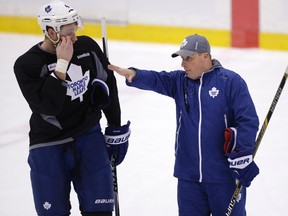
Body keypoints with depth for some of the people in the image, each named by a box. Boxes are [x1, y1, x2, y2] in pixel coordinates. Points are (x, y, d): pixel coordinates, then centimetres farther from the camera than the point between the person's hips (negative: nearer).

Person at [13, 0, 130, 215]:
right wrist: (61, 64, -27)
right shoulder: (26, 65, -14)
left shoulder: (87, 47, -4)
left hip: (89, 138, 2)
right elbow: (48, 106, -25)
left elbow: (108, 85, 8)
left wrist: (116, 130, 11)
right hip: (49, 147, -2)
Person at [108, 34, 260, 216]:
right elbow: (156, 80, -9)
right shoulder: (180, 81, 8)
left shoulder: (230, 81, -7)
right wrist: (134, 75, -30)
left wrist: (242, 158, -16)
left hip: (224, 175, -4)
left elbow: (248, 121, -10)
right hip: (189, 176, 4)